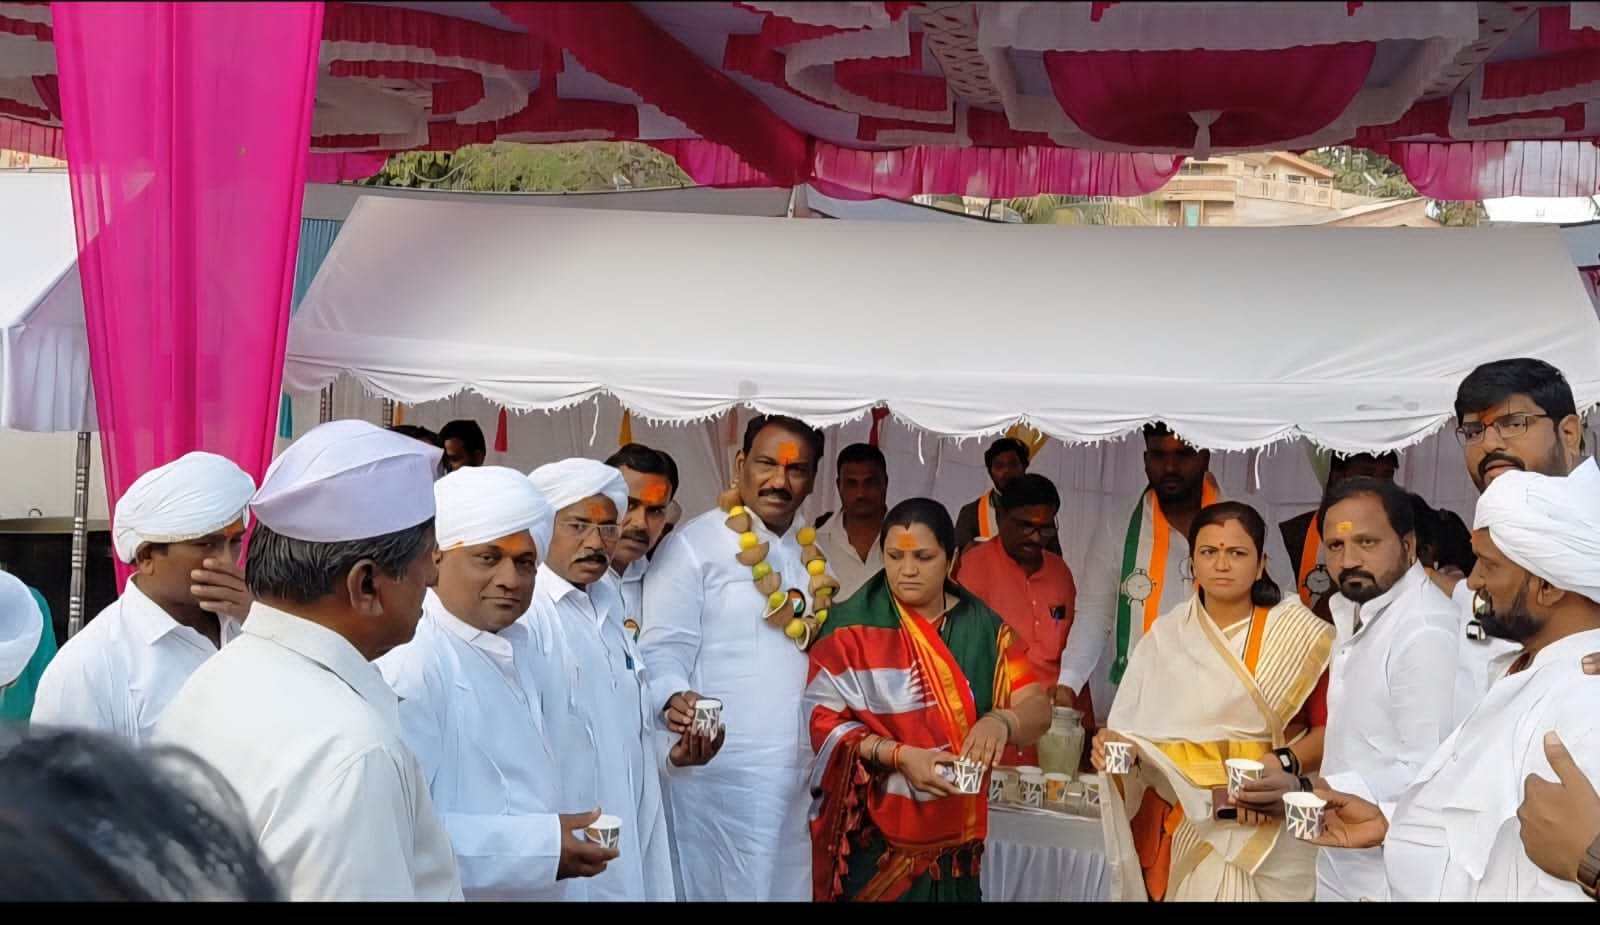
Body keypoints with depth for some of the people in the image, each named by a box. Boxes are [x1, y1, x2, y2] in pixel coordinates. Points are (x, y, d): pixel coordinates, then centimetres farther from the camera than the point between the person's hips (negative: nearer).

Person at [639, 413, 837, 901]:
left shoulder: (811, 554, 13)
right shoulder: (693, 545, -9)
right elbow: (662, 648, -13)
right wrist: (676, 700, -31)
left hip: (800, 773, 7)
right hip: (719, 773, -7)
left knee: (791, 886, 13)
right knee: (724, 889, 0)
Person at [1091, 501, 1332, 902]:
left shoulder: (1301, 635, -4)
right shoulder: (1165, 636, 3)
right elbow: (1138, 733, 2)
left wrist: (1284, 762, -22)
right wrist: (1114, 745, -19)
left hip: (1270, 832, -1)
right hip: (1182, 827, 2)